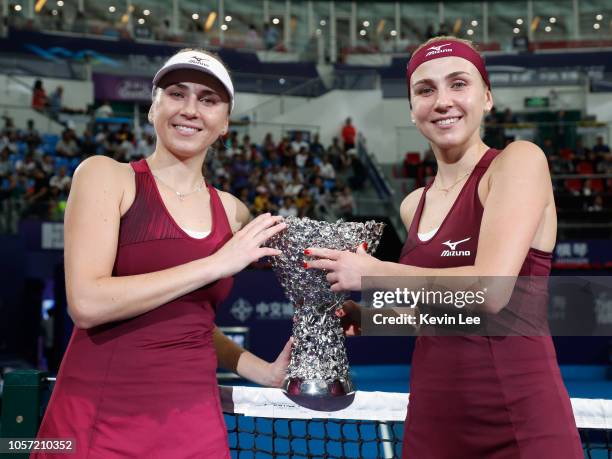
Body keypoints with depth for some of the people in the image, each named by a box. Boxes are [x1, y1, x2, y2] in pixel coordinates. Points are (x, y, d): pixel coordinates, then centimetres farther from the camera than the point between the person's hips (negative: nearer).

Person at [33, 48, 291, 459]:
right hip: (96, 424, -4)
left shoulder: (232, 212, 8)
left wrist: (267, 372, 4)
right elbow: (87, 304, -17)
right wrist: (217, 263, -14)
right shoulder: (106, 175, -4)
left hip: (194, 425, 4)